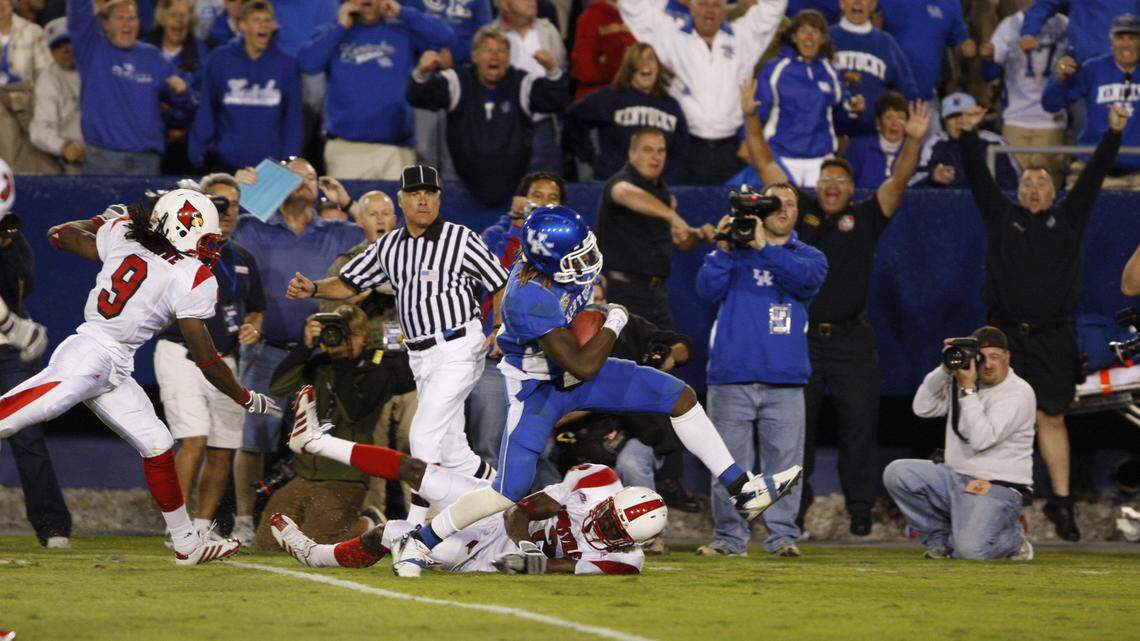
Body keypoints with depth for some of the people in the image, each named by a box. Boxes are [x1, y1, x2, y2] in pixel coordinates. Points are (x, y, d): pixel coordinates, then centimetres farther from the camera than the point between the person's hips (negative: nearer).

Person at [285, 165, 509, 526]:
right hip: (420, 357, 7)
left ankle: (414, 526, -11)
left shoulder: (461, 239, -6)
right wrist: (312, 289, -7)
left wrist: (499, 331, -19)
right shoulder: (389, 247, 10)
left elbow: (501, 286, -4)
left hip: (458, 350, -7)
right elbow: (348, 284, 12)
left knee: (425, 434, -14)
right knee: (450, 449, 10)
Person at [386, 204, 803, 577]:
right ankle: (418, 542, 4)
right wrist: (614, 323, -21)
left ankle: (742, 490, 8)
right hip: (538, 389, -8)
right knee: (508, 493, -14)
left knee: (680, 396, 1)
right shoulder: (531, 299, -37)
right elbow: (583, 367, -32)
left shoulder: (563, 261, -13)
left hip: (577, 373, 8)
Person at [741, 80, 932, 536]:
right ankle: (794, 508, 7)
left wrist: (914, 141, -19)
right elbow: (765, 164, 7)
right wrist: (750, 118, -1)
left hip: (851, 340, -1)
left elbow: (898, 180, -4)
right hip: (801, 339, 1)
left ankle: (861, 509, 4)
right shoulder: (800, 212, 8)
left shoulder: (864, 219, 6)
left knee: (859, 425, -1)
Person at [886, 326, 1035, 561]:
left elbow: (981, 440, -21)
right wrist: (945, 370, -9)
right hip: (955, 478, 6)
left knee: (970, 550, -29)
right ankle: (940, 538, 3)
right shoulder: (960, 381, 10)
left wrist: (968, 388, -19)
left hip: (997, 490, -6)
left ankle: (1013, 538, 8)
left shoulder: (1019, 392, -11)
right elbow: (922, 408, 1)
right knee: (897, 473, -14)